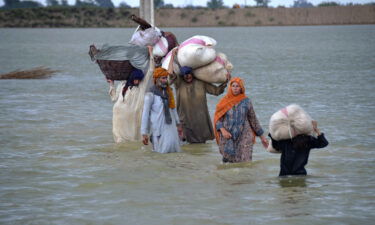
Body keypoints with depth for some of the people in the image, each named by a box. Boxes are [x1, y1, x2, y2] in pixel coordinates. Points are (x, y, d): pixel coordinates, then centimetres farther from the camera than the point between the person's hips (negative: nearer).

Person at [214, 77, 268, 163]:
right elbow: (217, 119, 4)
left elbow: (253, 120, 11)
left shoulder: (246, 101, 3)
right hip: (227, 138, 1)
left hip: (243, 138, -1)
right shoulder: (224, 102, 3)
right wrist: (223, 130, -15)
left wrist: (262, 137, 13)